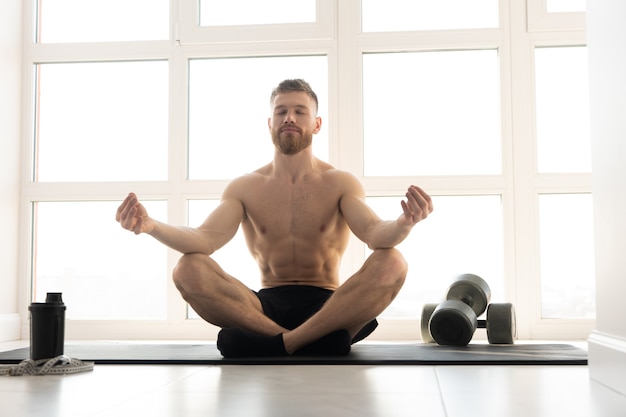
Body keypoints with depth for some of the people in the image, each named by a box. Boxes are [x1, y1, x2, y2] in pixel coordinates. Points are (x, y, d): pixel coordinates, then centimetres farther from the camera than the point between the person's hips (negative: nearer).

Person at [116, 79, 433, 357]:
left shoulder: (341, 183, 4)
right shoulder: (244, 188, 7)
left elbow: (374, 234, -15)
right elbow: (205, 239, -9)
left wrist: (403, 224, -40)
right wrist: (150, 227, -30)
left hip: (328, 305, -1)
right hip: (266, 306, 1)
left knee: (392, 263, -29)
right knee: (188, 269, -24)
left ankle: (276, 344, -28)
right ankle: (320, 341, -27)